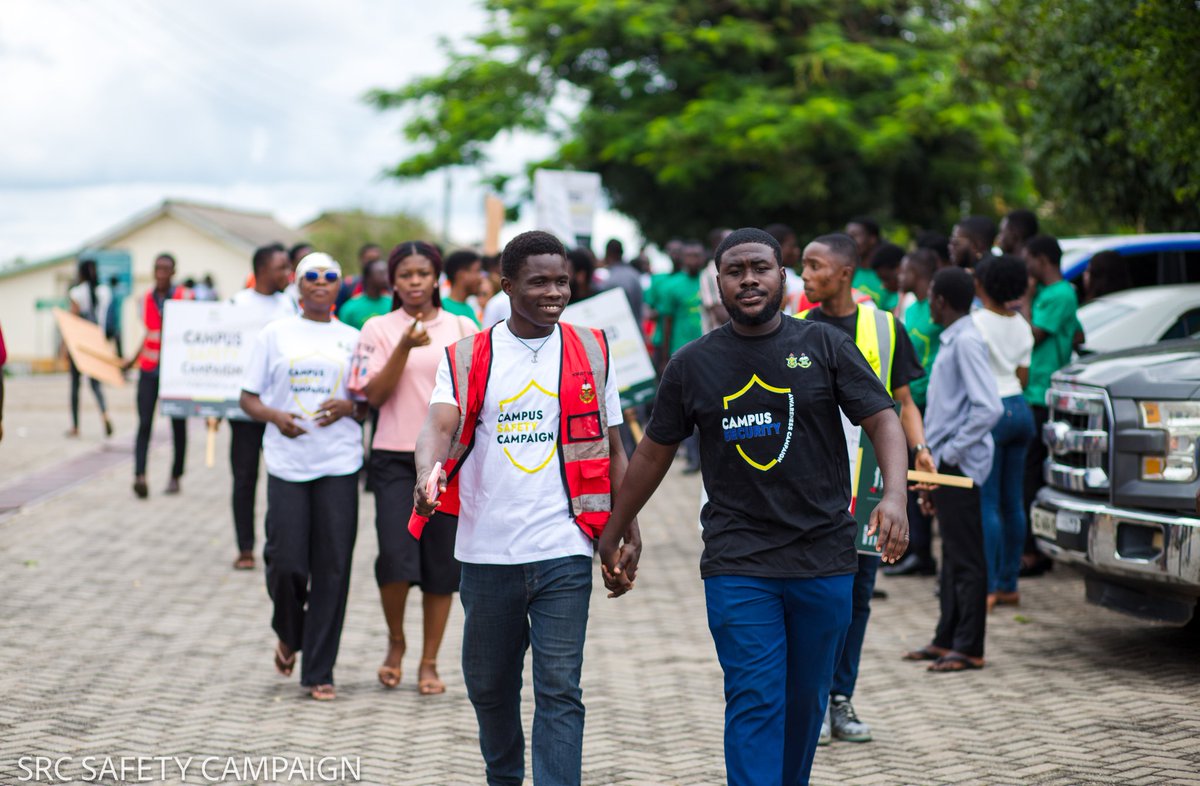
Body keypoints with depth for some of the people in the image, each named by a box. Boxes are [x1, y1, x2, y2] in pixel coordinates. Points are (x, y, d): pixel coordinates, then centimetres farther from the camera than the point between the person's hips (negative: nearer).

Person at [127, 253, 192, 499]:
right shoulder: (148, 298, 8)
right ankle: (139, 475, -19)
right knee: (144, 423, -9)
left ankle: (175, 476, 18)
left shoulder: (184, 298, -5)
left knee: (178, 425, 6)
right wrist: (134, 359, 14)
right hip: (149, 369, 3)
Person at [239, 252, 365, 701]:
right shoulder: (275, 335, 7)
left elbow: (370, 404, 13)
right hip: (287, 462, -1)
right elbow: (249, 398, 8)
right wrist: (275, 416, -13)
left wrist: (348, 408, -9)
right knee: (286, 562, -6)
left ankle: (319, 672, 6)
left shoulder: (353, 339, 10)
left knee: (332, 568, -2)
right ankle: (289, 635, 27)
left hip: (339, 464, 1)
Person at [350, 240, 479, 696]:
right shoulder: (379, 330, 3)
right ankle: (395, 641, 14)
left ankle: (429, 663, 15)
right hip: (395, 457, -2)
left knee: (441, 562, 3)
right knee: (395, 556, -14)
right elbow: (374, 395, -6)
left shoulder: (463, 328, 7)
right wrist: (405, 347, -17)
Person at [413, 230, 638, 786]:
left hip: (563, 553, -1)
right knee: (488, 684, 15)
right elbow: (439, 426, -14)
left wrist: (627, 530, 5)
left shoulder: (591, 352, 6)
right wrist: (428, 474, -36)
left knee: (559, 690, -7)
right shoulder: (467, 359, 2)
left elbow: (612, 449, 11)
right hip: (487, 551, 1)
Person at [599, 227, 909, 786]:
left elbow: (883, 421, -2)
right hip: (737, 566, -1)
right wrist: (613, 535, 18)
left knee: (807, 701, 10)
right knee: (754, 701, -8)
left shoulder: (825, 346, 3)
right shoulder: (693, 364, 6)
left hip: (824, 558, 1)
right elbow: (653, 452, 14)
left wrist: (894, 495, -20)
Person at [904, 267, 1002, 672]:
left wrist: (951, 453, -20)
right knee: (952, 557, 15)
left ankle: (969, 648, 0)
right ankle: (947, 639, 23)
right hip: (946, 465, 10)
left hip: (959, 466, -10)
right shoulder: (952, 340, 15)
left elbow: (989, 408, -25)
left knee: (967, 560, -4)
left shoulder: (966, 342, -16)